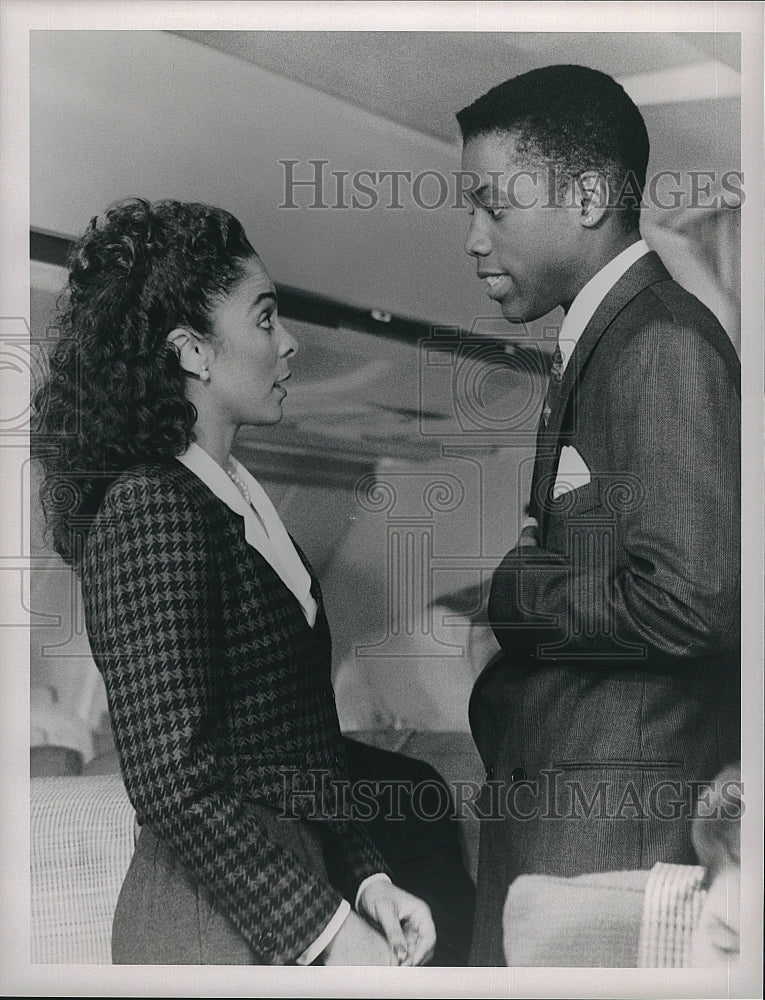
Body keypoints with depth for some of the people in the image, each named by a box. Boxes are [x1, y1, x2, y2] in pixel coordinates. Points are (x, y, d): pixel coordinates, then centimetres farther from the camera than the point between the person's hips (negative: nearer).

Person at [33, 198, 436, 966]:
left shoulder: (239, 500, 9)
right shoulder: (149, 509, -18)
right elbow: (173, 779, -22)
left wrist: (367, 881, 4)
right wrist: (328, 931, -17)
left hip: (286, 893, 8)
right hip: (216, 925, -8)